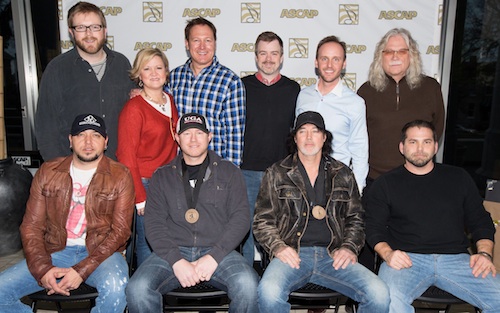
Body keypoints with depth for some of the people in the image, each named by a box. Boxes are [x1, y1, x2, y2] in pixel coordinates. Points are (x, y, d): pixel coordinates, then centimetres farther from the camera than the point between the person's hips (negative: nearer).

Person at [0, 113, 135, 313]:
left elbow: (120, 231, -7)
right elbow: (31, 227, 6)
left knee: (115, 287, -34)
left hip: (100, 252, -3)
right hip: (54, 251, 4)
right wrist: (42, 269, -10)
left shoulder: (120, 176, -1)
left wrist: (83, 270, -16)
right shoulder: (47, 172, 8)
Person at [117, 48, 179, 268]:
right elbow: (126, 156, -11)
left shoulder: (171, 101, 9)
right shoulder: (134, 108, -11)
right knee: (148, 242, 0)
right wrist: (140, 197, -12)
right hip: (145, 183, -6)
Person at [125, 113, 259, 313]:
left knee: (247, 284, -29)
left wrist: (214, 256, -10)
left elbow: (240, 217, 3)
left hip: (218, 251, -1)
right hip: (172, 252, 1)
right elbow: (154, 223, 5)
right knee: (137, 288, -26)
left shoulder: (229, 172, 12)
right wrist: (176, 260, -11)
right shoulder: (162, 176, 15)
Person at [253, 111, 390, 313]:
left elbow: (356, 219, 19)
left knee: (379, 294, -22)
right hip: (292, 254, -2)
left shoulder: (343, 175, 16)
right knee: (269, 292, -34)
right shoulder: (276, 174, 9)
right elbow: (262, 221, 8)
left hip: (333, 256, 2)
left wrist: (349, 247, 1)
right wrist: (278, 246, -9)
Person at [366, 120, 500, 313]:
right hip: (407, 259, -3)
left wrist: (484, 253, 1)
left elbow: (480, 222, 20)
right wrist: (387, 253, -13)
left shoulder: (459, 178, 18)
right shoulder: (386, 184, 11)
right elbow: (374, 228, 7)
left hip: (455, 259, 3)